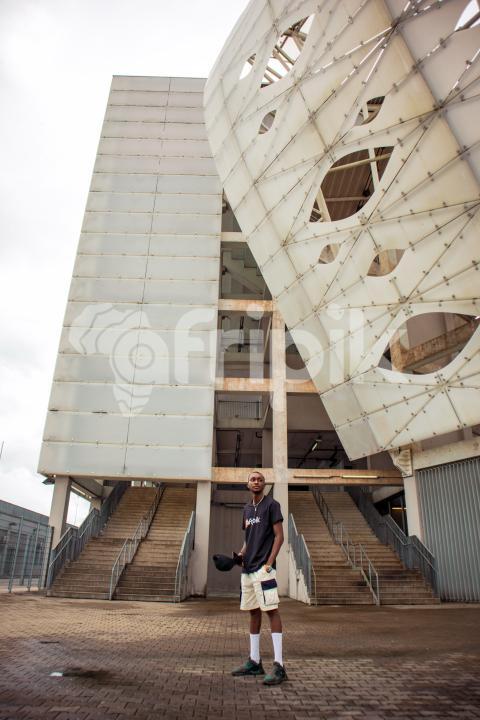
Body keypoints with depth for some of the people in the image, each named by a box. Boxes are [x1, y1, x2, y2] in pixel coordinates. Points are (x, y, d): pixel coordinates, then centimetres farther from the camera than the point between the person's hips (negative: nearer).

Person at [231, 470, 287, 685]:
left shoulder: (271, 505, -5)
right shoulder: (247, 509, 15)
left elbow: (279, 536, -9)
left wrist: (269, 563, -16)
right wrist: (240, 554, 5)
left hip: (263, 568, -8)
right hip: (248, 568, 8)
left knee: (271, 610, -8)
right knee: (253, 611, 13)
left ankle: (278, 666, -4)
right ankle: (254, 662, 23)